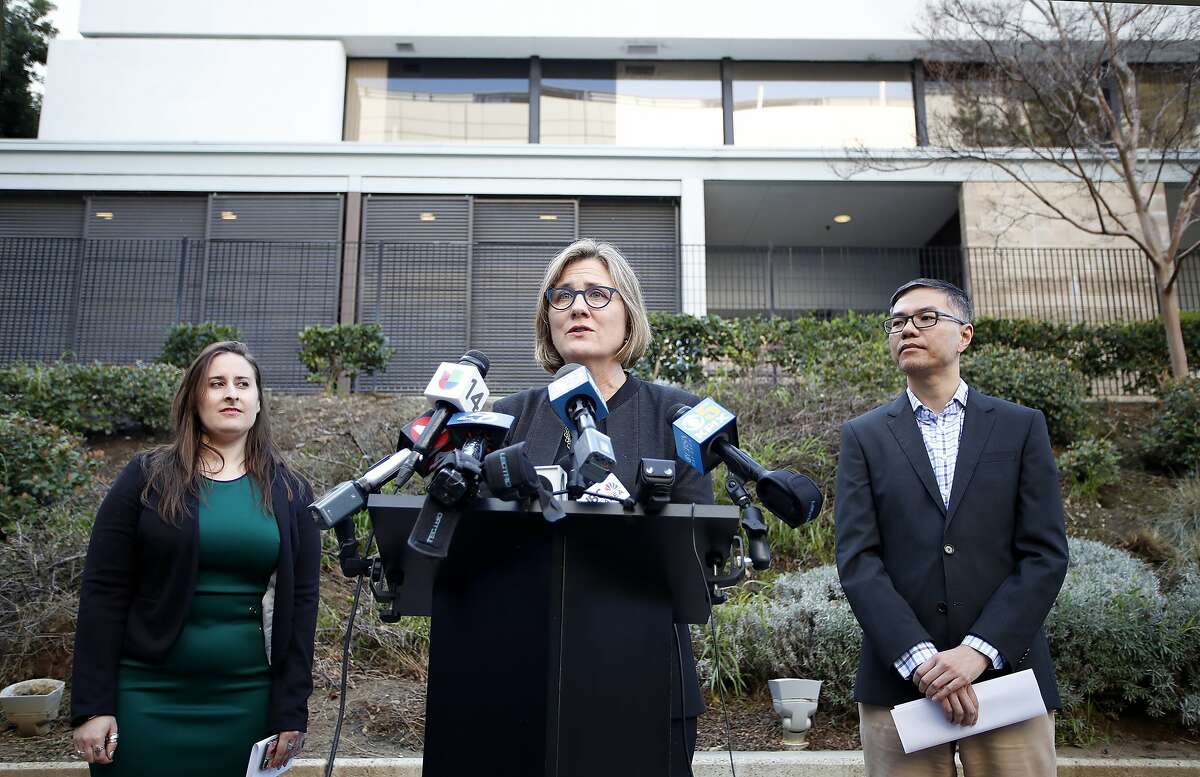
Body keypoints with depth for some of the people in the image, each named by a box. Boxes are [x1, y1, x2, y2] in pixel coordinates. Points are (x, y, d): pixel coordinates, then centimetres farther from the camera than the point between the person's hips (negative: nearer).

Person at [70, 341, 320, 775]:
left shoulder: (290, 492, 3)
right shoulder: (148, 477, -1)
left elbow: (300, 601, 1)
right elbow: (103, 591, -3)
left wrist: (292, 710, -2)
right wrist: (93, 705, -7)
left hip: (248, 702, 1)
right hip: (148, 697, -1)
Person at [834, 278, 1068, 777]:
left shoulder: (1022, 427, 7)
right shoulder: (863, 436, 7)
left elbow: (1045, 554, -1)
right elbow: (857, 560, -2)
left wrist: (978, 651, -12)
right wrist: (919, 658, -14)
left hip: (1006, 674, 0)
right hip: (898, 682, 0)